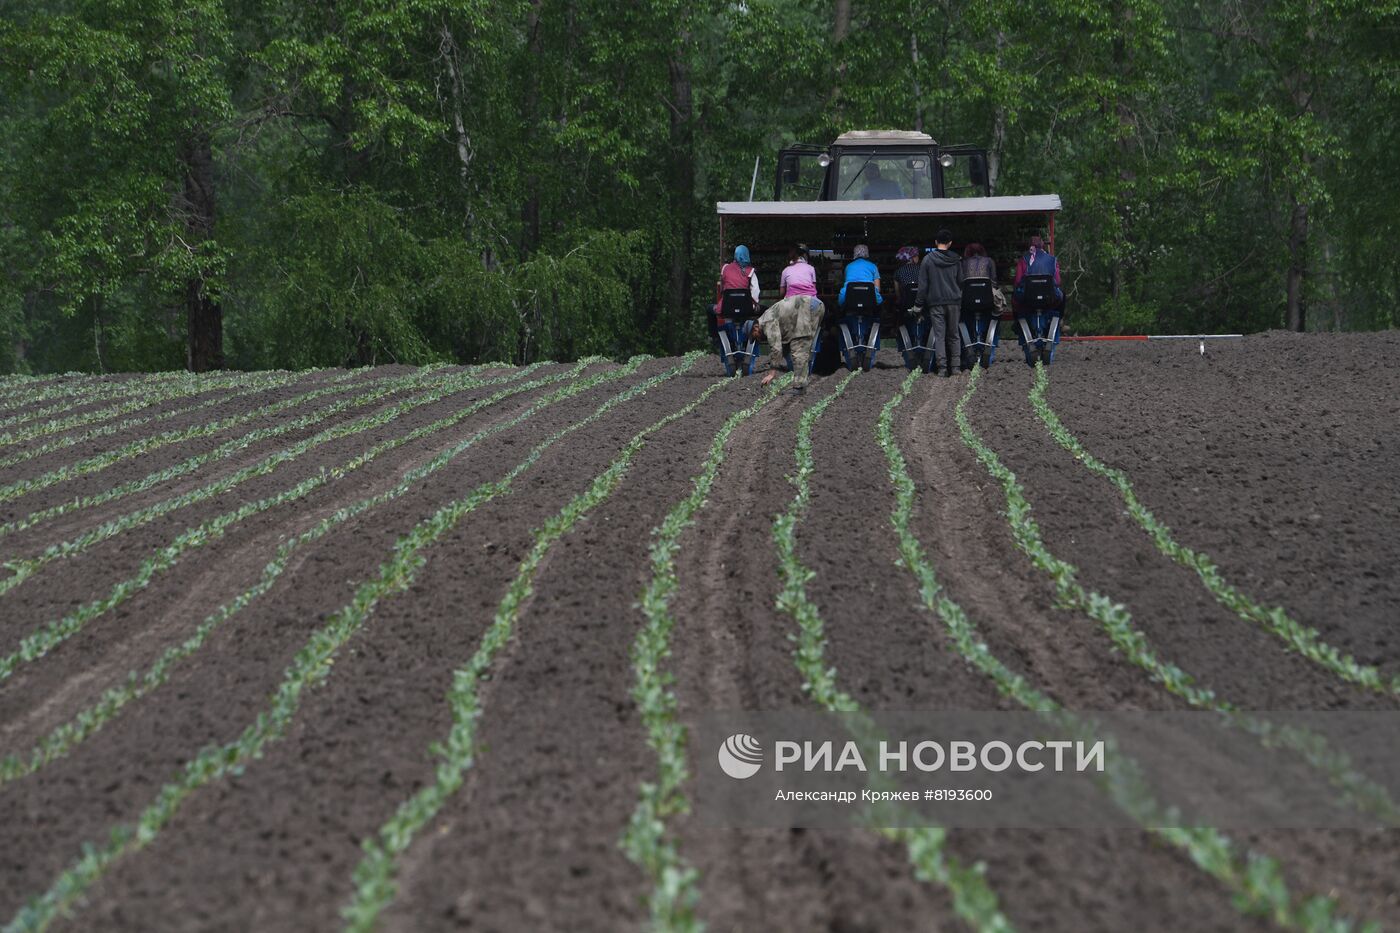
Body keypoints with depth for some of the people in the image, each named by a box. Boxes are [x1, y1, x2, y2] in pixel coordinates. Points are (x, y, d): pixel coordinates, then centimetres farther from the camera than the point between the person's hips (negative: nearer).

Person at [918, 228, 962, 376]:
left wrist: (921, 303, 3)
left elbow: (923, 285, -2)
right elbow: (961, 282, 6)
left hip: (935, 303, -2)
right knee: (953, 335, 10)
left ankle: (942, 367, -8)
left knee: (939, 336, -2)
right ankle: (955, 366, 6)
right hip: (953, 302, 2)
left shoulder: (928, 259, -3)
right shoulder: (956, 260, 2)